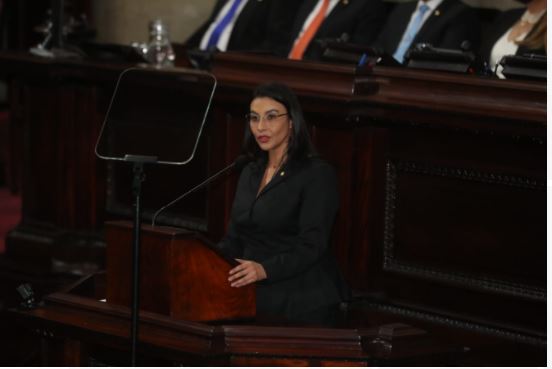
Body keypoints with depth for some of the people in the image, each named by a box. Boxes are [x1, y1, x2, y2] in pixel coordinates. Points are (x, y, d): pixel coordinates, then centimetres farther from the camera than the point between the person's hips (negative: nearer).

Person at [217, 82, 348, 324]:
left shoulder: (317, 174, -9)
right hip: (256, 300, 6)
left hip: (301, 304, -6)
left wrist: (264, 269, -33)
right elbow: (234, 239, 18)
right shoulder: (250, 173, 14)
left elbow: (311, 246, -19)